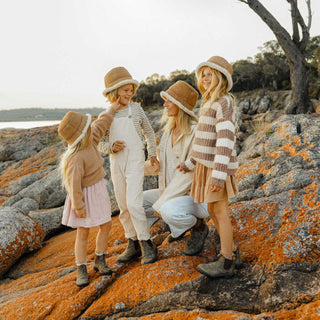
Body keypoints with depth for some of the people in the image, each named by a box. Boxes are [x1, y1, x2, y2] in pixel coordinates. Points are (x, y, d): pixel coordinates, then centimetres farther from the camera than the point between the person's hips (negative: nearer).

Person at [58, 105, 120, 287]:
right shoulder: (75, 158, -28)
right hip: (85, 195, -8)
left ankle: (100, 261, 26)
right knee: (83, 232, 0)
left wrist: (112, 110, 20)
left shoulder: (90, 142, -4)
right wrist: (78, 207, -20)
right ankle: (81, 270, 13)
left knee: (106, 225, 11)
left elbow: (101, 124, 11)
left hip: (98, 190, 8)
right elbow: (74, 184, -25)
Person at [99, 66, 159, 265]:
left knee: (133, 204, -14)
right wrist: (111, 147, -14)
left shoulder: (136, 109, 0)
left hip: (135, 161, -3)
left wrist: (152, 155, 9)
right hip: (116, 163, 3)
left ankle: (147, 245, 0)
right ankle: (133, 245, 21)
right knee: (124, 207, 8)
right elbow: (101, 144, 7)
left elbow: (149, 132, 14)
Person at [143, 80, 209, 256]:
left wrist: (160, 203, -23)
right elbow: (162, 164, 11)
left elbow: (190, 173, -25)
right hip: (173, 193, 8)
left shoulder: (196, 133, -22)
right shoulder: (169, 130, 3)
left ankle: (198, 226, -2)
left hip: (196, 197, -8)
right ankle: (179, 227, 14)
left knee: (169, 211, -37)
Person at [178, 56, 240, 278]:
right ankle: (231, 251, 30)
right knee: (212, 211, 15)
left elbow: (225, 139, -23)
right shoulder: (209, 103, 16)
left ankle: (226, 263, 9)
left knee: (220, 212, -2)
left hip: (218, 166, -9)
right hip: (206, 165, 9)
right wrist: (191, 163, 25)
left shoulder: (224, 103, -14)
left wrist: (218, 174, -28)